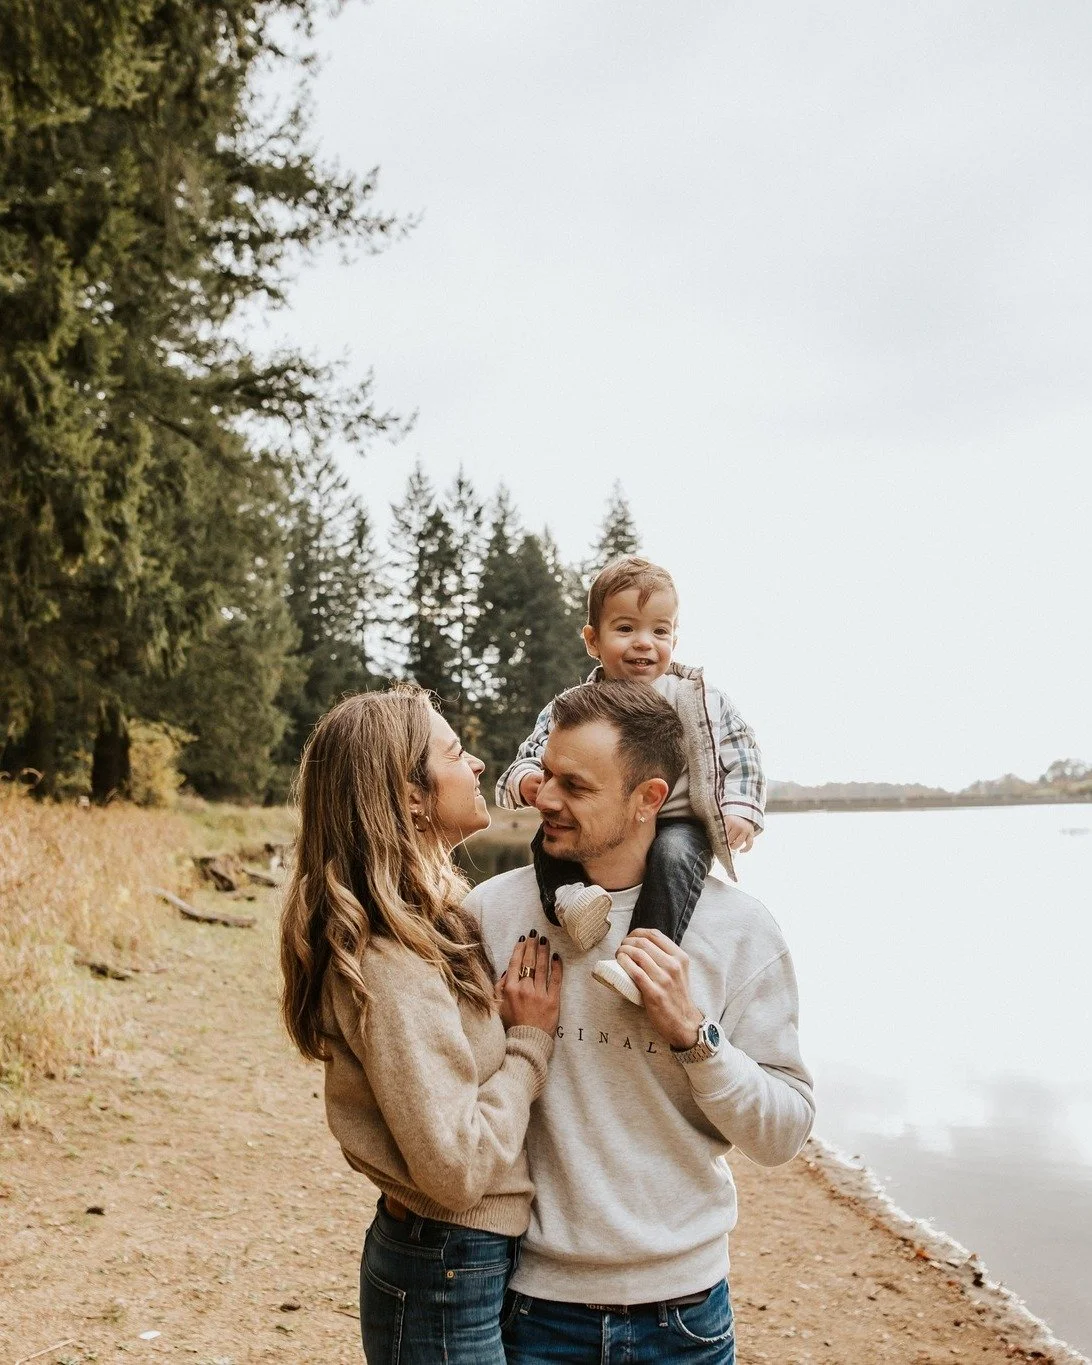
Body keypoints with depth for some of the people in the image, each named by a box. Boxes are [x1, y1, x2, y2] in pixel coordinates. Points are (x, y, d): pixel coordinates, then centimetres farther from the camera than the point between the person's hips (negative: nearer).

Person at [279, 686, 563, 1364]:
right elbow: (456, 1167, -25)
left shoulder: (436, 921, 3)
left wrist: (511, 1018, -5)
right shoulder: (390, 965, -25)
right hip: (447, 1282, -9)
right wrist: (530, 1039, -16)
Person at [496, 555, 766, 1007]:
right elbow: (533, 756, 5)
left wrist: (740, 809, -10)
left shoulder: (699, 700, 3)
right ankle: (567, 895, -42)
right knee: (546, 841, -19)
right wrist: (526, 781, -20)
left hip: (677, 823, -3)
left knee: (675, 852, -34)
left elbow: (741, 751, 5)